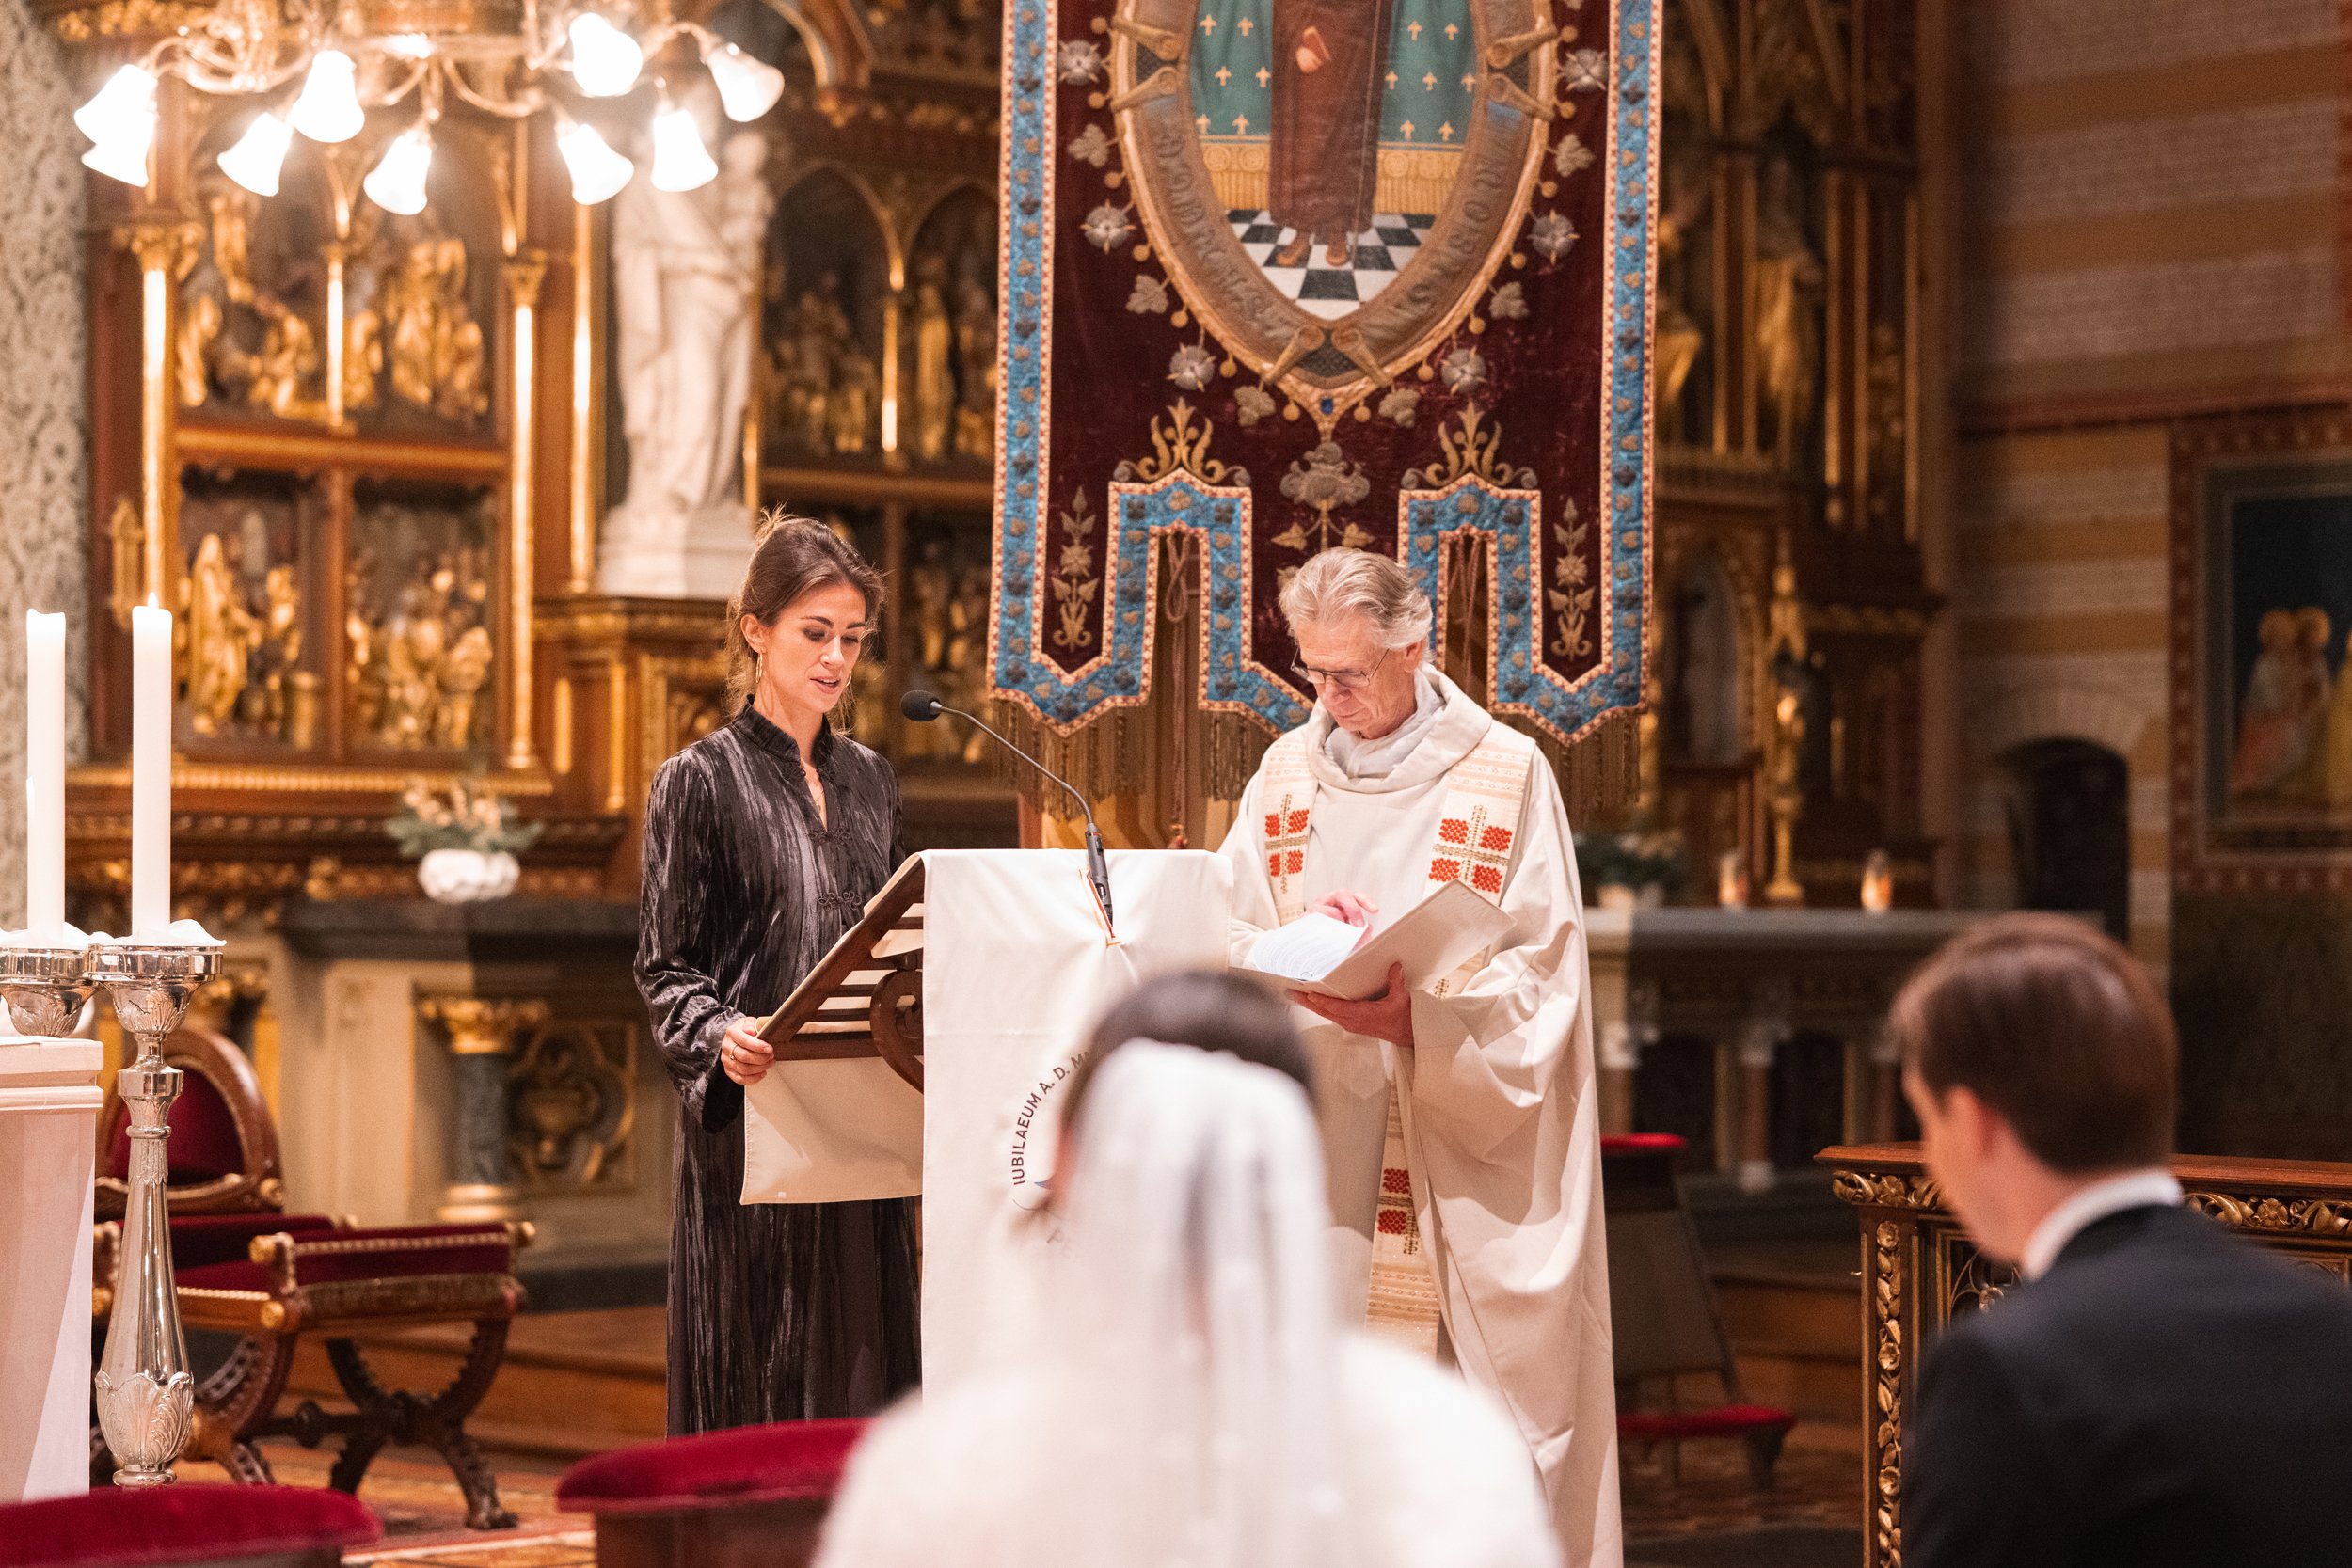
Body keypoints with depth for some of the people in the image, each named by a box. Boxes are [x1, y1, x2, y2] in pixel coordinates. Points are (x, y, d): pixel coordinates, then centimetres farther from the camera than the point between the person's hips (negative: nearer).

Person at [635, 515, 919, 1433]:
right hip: (750, 1126, -5)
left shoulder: (869, 782, 15)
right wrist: (719, 1035, -24)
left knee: (858, 1374, 5)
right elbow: (664, 969, -5)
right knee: (754, 1376, -4)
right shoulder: (701, 780, -2)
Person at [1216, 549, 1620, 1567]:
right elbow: (1228, 938, 9)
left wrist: (1419, 1020, -21)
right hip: (1322, 1148, 3)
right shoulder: (1287, 773, 11)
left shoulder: (1507, 776, -3)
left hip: (1467, 1159, -3)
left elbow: (1540, 975, -6)